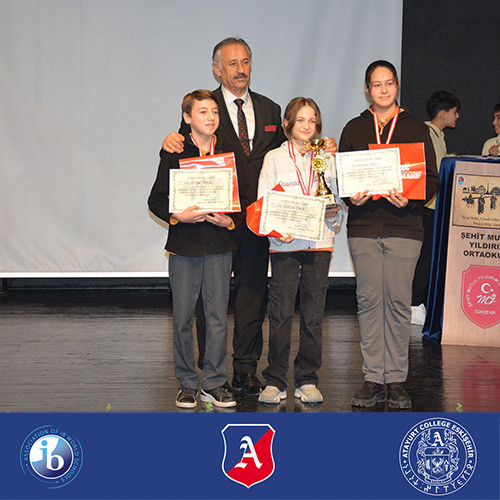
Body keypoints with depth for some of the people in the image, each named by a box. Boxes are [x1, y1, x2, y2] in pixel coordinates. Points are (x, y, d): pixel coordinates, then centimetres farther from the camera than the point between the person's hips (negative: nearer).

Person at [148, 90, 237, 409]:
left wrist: (229, 221, -7)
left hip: (219, 247, 1)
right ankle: (188, 384, 15)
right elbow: (156, 200, 2)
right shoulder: (174, 154, 2)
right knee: (182, 319, 3)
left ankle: (215, 383, 10)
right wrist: (179, 216, -15)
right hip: (183, 247, -1)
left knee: (218, 318, 0)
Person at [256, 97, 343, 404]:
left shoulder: (326, 158, 12)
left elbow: (336, 199, 14)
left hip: (319, 243, 2)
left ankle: (308, 381, 12)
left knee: (313, 315, 3)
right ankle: (275, 381, 4)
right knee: (281, 313, -3)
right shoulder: (274, 158, 6)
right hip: (284, 243, -2)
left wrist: (333, 214, -8)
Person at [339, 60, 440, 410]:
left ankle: (397, 380, 6)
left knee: (398, 301, -3)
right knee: (369, 300, 0)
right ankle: (373, 378, 7)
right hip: (364, 226, 1)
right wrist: (352, 197, -9)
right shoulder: (354, 129, 12)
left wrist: (409, 198, -13)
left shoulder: (416, 129, 8)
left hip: (403, 225, -1)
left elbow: (432, 180, 6)